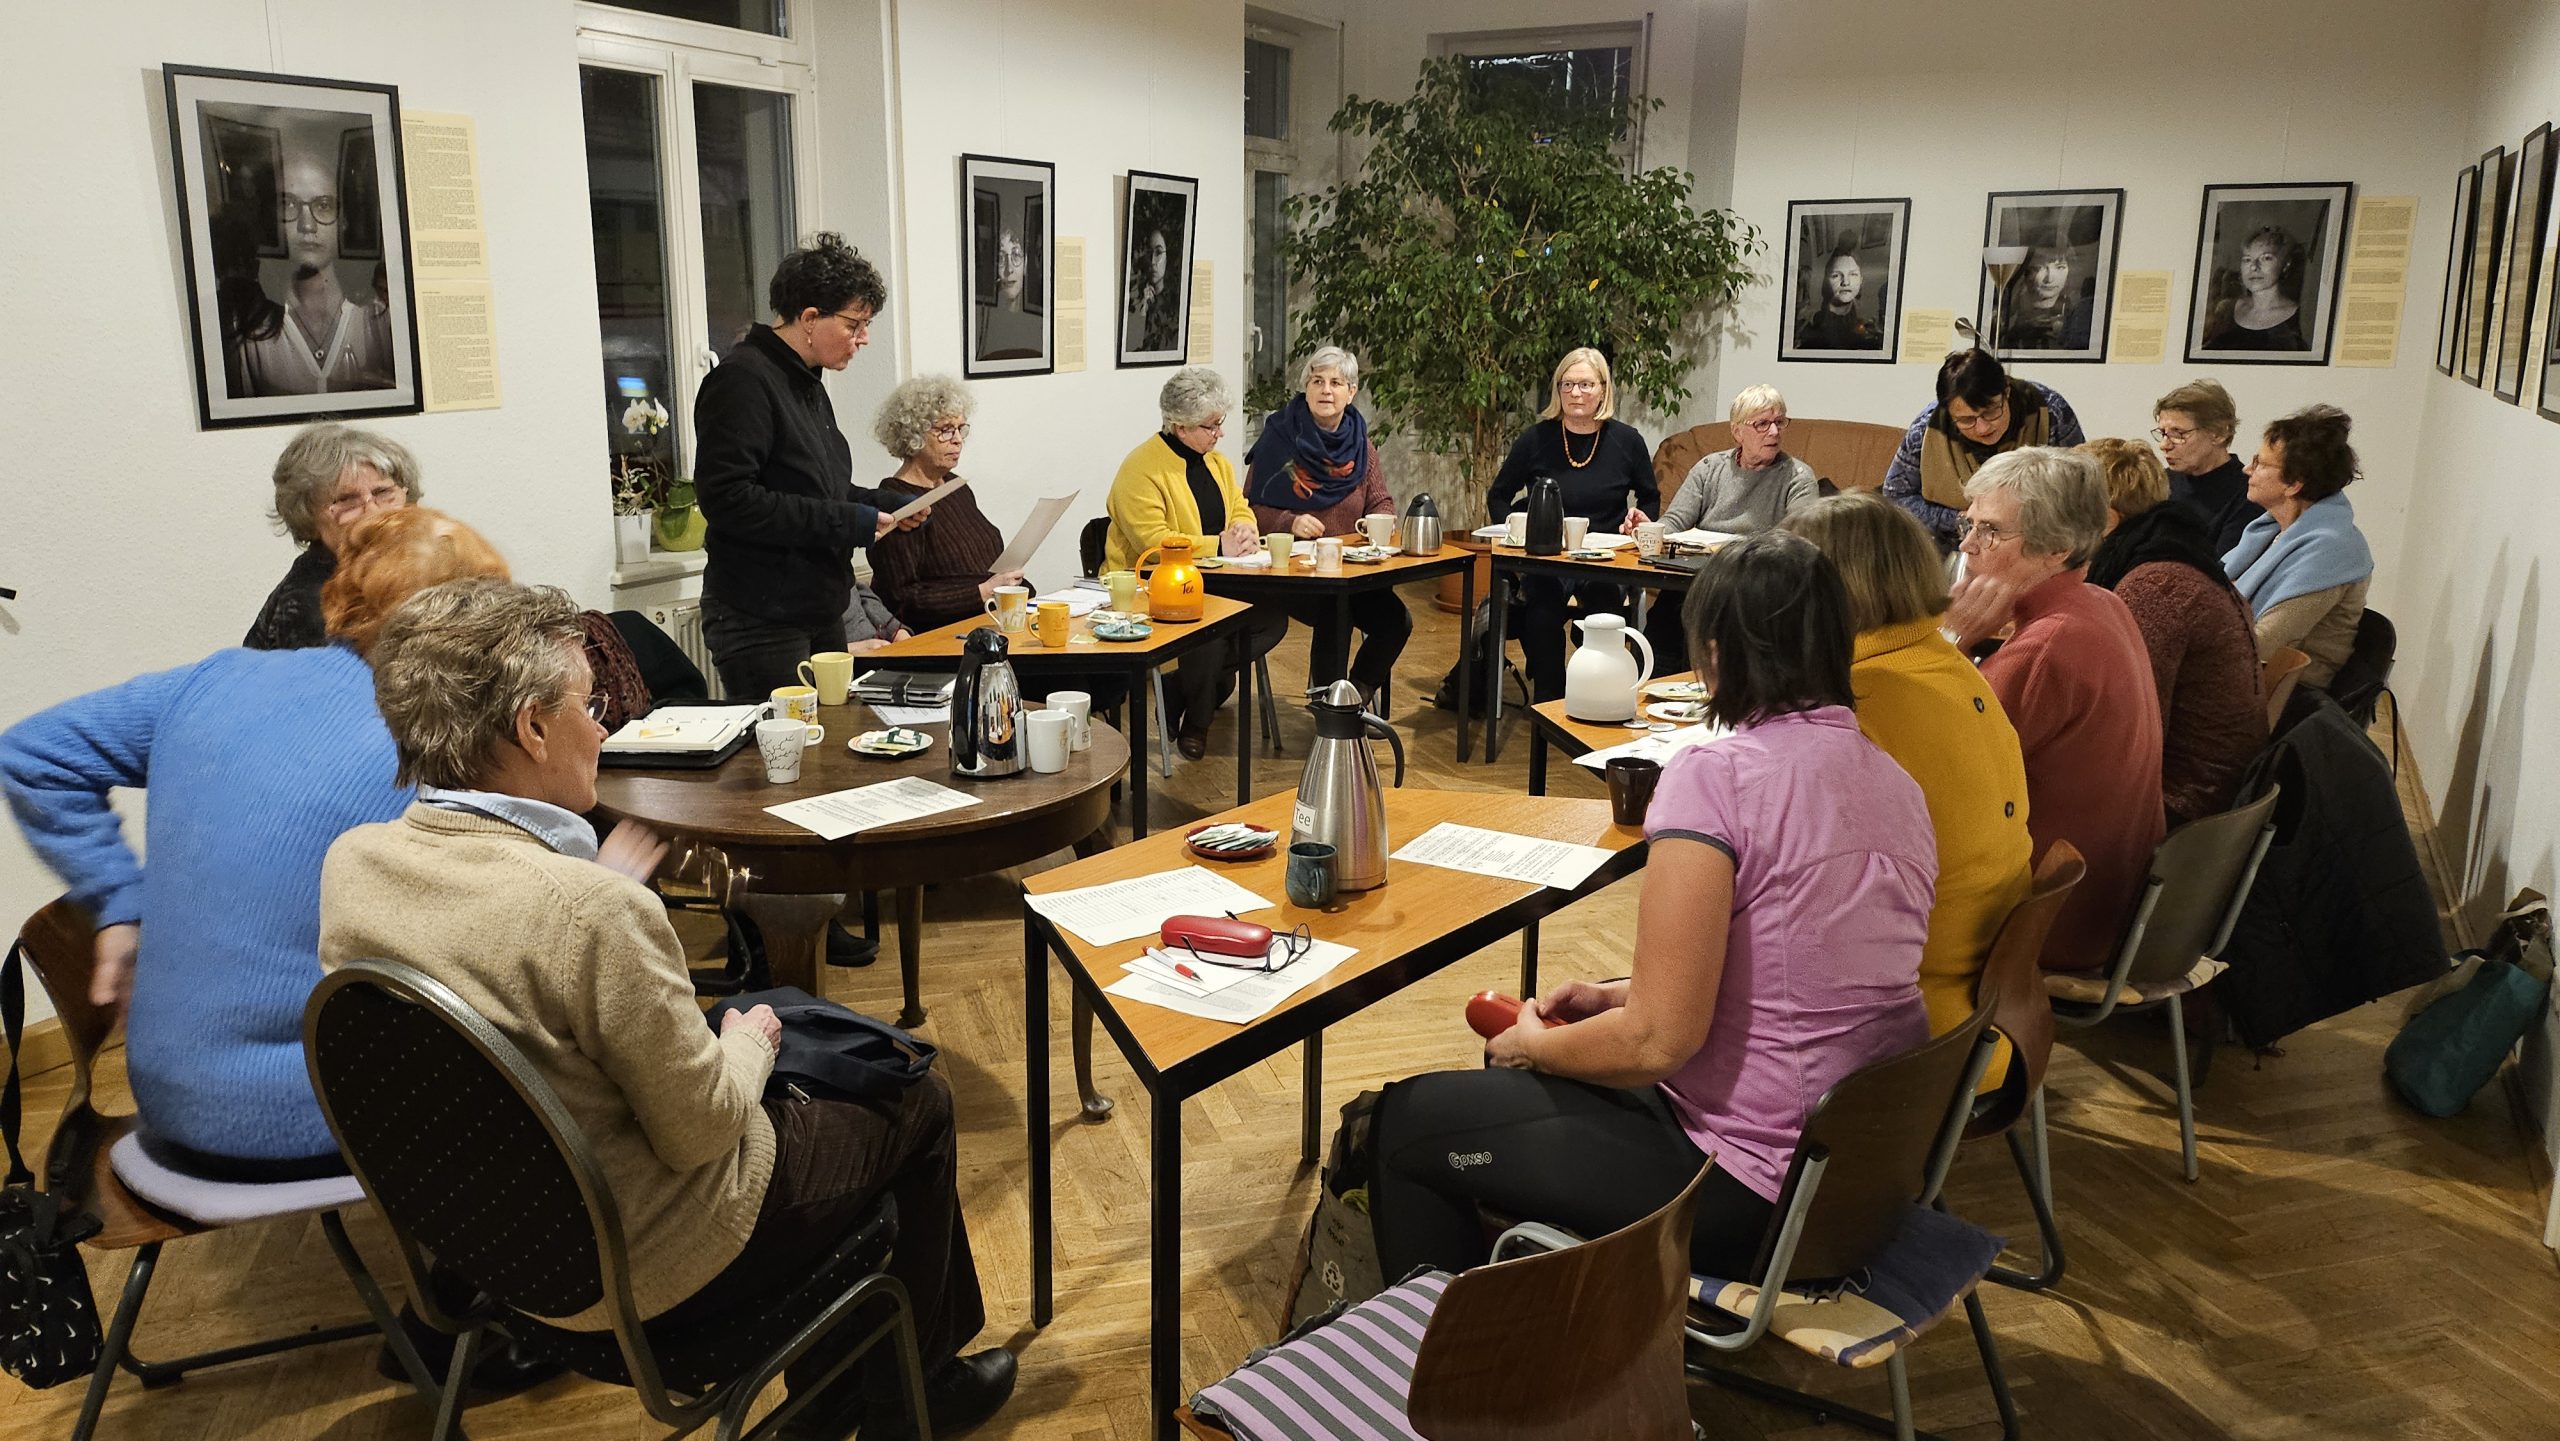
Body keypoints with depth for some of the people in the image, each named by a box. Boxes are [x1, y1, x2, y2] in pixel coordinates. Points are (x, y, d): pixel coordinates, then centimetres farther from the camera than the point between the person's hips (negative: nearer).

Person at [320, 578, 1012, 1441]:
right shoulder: (591, 909, -34)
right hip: (643, 1273, -8)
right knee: (918, 1106, 15)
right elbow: (699, 1128, -23)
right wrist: (749, 1045, -3)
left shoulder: (351, 862, -10)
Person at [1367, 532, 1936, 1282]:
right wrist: (1616, 995, 11)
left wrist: (1534, 1046, -3)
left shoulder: (1714, 776, -21)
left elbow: (1658, 1041, -22)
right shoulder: (1898, 784, 5)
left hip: (1754, 1186, -9)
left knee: (1406, 1120, 5)